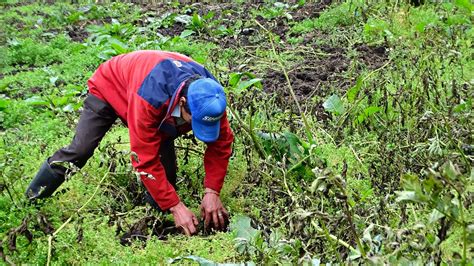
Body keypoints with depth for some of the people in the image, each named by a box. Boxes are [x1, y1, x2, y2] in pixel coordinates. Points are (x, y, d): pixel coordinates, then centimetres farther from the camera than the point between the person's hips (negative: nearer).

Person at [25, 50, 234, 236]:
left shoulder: (209, 93, -32)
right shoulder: (151, 97, -49)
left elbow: (222, 143, -18)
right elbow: (145, 159, -41)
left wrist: (212, 192, -26)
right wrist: (175, 206, -38)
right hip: (109, 88, -5)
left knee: (166, 158, -10)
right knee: (79, 150, -12)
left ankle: (161, 216, 11)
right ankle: (31, 202, 6)